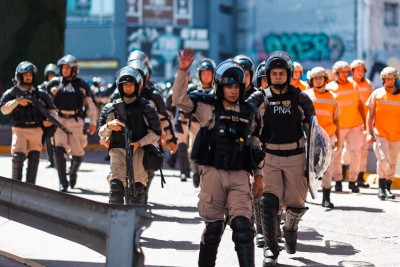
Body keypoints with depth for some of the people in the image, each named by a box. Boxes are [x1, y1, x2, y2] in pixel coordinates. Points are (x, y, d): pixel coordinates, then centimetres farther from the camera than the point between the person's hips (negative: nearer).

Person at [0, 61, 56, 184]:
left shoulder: (39, 94, 12)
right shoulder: (11, 93, 5)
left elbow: (51, 109, 18)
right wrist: (17, 101, -19)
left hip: (36, 129, 3)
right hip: (19, 129, -3)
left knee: (34, 158, -4)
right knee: (18, 156, -16)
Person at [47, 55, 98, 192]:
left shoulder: (82, 85, 4)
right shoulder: (55, 83, 5)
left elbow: (90, 104, 9)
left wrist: (93, 122, 5)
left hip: (76, 121, 0)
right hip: (60, 120, 0)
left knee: (77, 152, 6)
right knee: (59, 150, -16)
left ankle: (73, 172, 38)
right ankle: (63, 182, -12)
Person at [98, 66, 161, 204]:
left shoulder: (145, 107, 8)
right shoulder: (111, 108, 12)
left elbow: (156, 133, 5)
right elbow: (101, 133, 12)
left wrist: (140, 143, -9)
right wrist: (109, 126, -10)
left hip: (138, 151, 0)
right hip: (118, 150, 0)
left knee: (138, 189, -3)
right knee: (116, 187, -17)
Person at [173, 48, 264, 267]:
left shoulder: (250, 113, 9)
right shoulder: (208, 107, 0)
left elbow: (254, 146, 17)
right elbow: (179, 99, -11)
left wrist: (259, 175, 15)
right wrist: (182, 71, -21)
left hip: (239, 176, 2)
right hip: (213, 173, -2)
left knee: (243, 226, -9)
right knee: (213, 226, 5)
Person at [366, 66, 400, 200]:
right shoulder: (377, 94, 0)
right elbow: (370, 114, 4)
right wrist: (369, 133, -2)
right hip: (380, 134, -2)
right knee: (382, 158, -17)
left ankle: (388, 188, 25)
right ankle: (381, 188, -7)